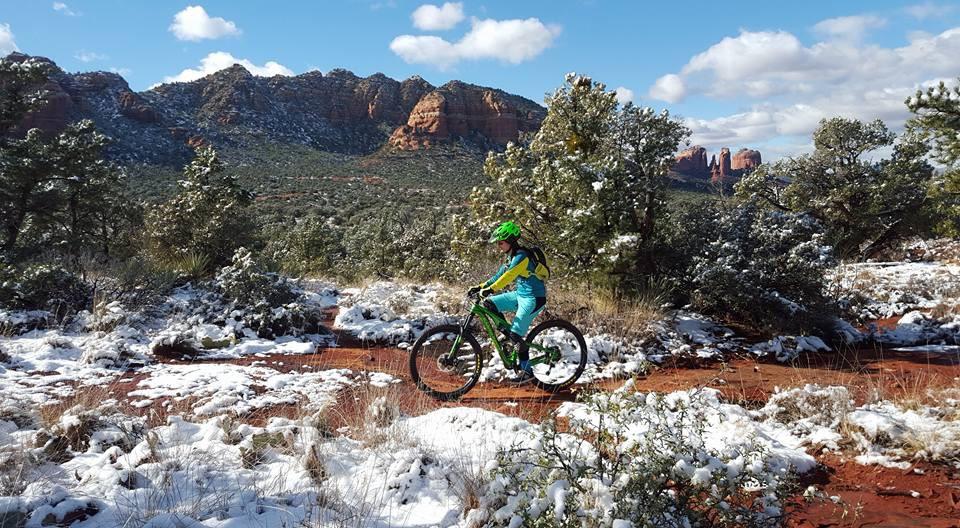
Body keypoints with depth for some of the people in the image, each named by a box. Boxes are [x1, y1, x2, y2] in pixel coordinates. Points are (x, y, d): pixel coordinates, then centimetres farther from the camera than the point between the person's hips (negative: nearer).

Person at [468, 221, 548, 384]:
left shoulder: (522, 256, -19)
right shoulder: (514, 256, 10)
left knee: (516, 335, -11)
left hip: (533, 298, -9)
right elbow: (499, 274, 11)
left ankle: (527, 371, 2)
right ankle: (508, 334, 6)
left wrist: (490, 289, -40)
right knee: (490, 303, -2)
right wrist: (480, 287, 3)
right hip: (520, 294, 9)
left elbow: (508, 276, -32)